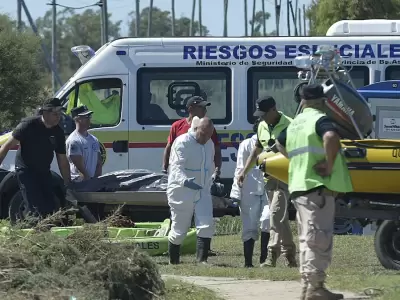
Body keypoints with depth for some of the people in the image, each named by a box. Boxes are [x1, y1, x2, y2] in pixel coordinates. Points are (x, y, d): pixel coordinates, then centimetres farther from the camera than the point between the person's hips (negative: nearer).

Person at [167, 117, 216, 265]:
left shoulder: (209, 144, 10)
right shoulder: (182, 142, -15)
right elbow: (176, 166, -28)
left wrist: (210, 184, 21)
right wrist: (184, 181, -45)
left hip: (202, 192, 6)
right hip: (181, 192, -6)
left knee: (207, 225, -10)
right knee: (179, 230, 2)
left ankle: (201, 259, -12)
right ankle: (173, 261, 19)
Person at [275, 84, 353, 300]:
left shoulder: (295, 123, 17)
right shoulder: (320, 119, -9)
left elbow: (280, 144, 35)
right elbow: (331, 137, -30)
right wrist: (330, 166, -21)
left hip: (298, 186, 9)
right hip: (318, 185, -9)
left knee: (307, 239, 14)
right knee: (319, 239, -9)